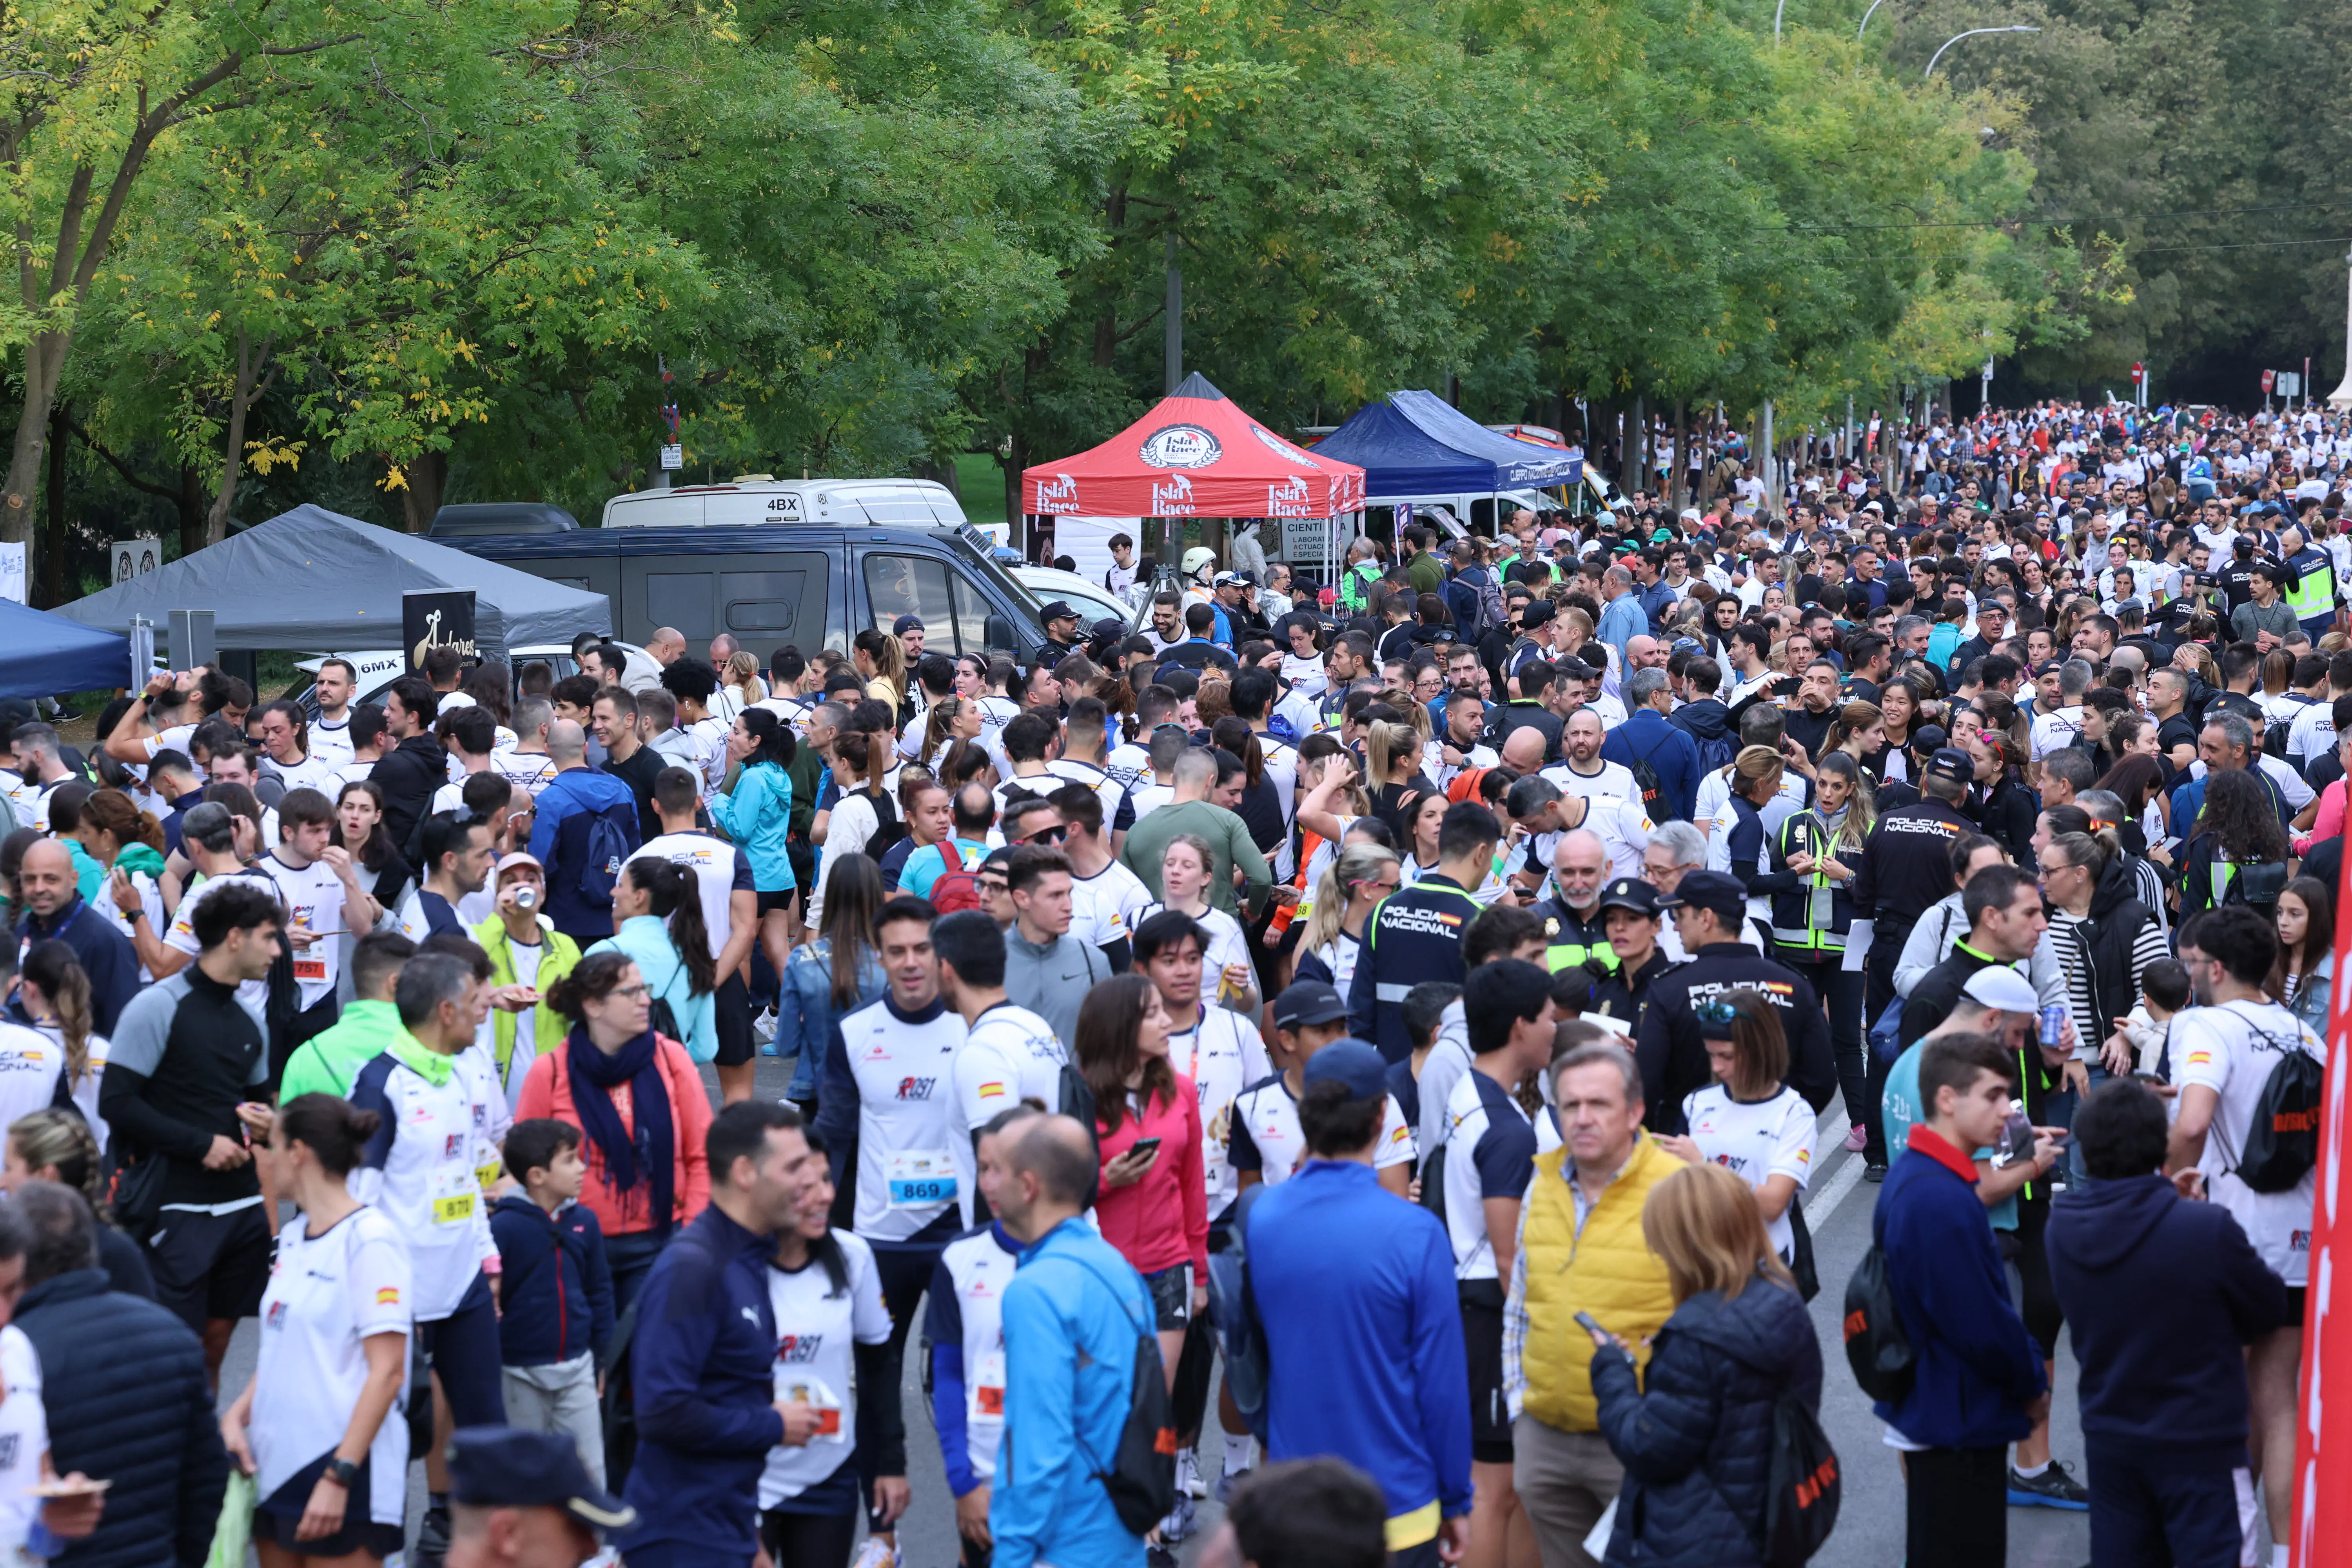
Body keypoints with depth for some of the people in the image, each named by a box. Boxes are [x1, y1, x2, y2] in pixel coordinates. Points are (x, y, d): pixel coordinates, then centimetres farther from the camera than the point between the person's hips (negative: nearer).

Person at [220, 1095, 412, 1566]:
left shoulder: (369, 1239, -13)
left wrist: (338, 1478, -20)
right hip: (275, 1459, 8)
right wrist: (238, 1414, 2)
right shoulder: (293, 1236, 12)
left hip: (344, 1464, -8)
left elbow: (387, 1373, -16)